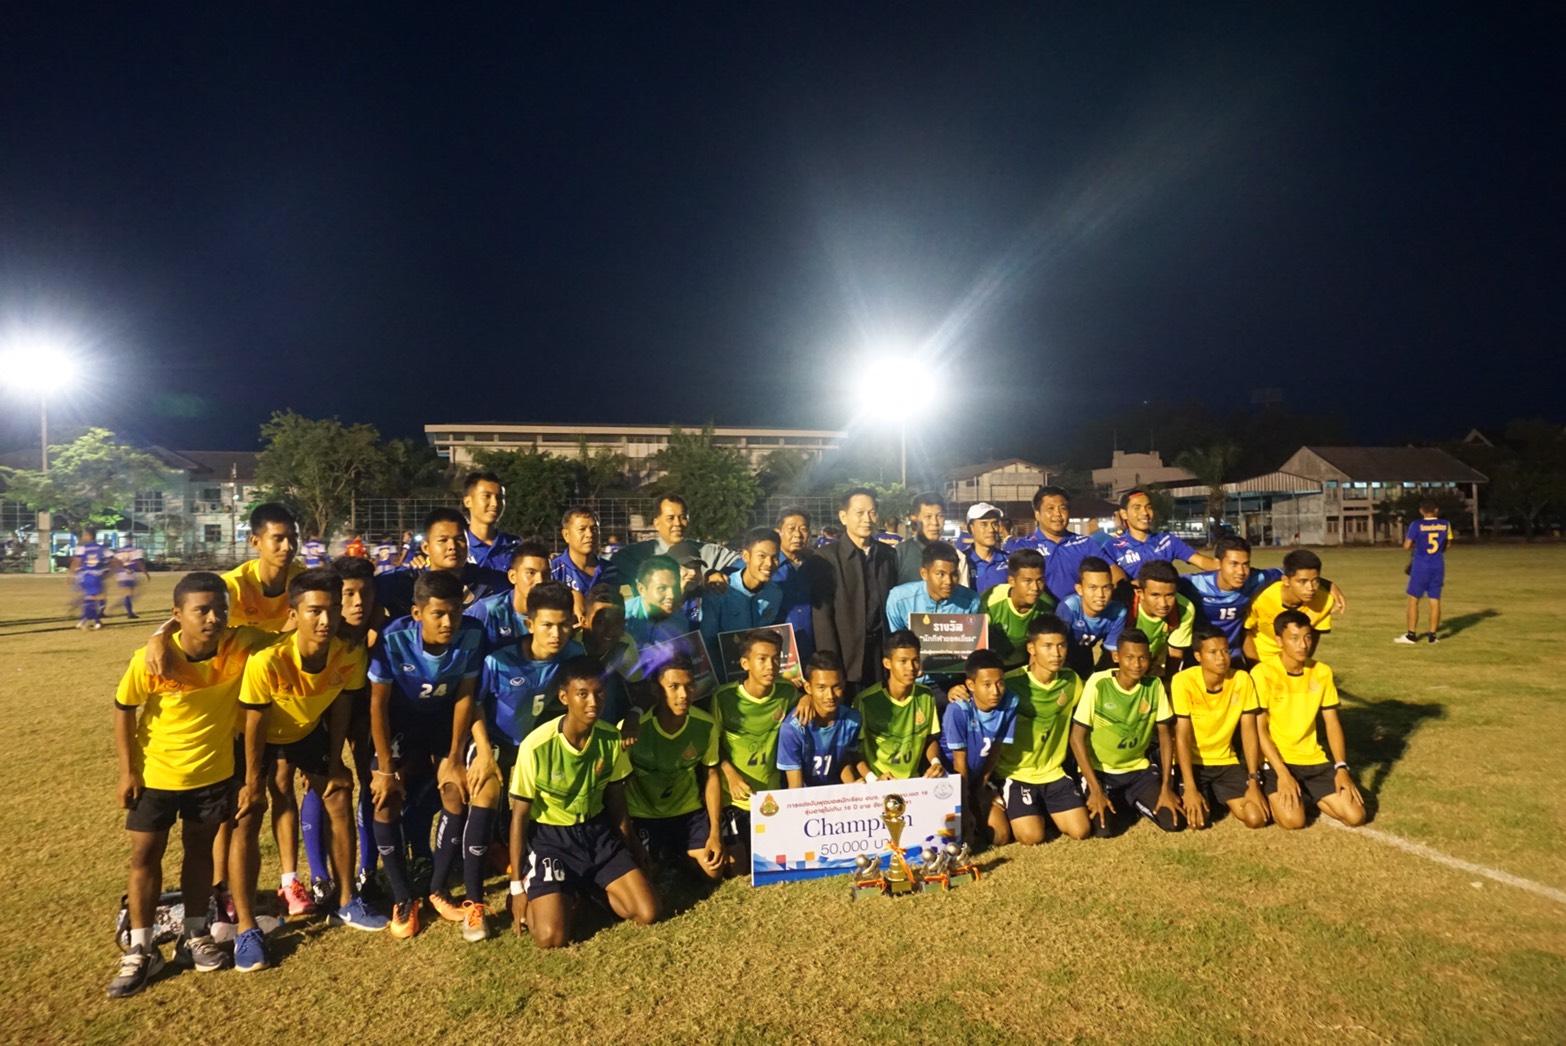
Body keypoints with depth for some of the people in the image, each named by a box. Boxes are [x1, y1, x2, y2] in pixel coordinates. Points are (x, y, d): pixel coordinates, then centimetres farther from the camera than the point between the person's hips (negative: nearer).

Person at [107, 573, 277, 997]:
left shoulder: (242, 646, -21)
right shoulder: (151, 660, -24)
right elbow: (123, 710, -9)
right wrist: (128, 770, -8)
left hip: (214, 773, 2)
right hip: (156, 775, -1)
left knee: (200, 851, 16)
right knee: (144, 856, 8)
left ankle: (195, 938, 32)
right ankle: (141, 951, 25)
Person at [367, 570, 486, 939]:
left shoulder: (472, 635, -28)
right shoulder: (394, 639, -32)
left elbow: (465, 696, -14)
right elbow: (378, 703, -19)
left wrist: (454, 758, -9)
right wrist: (385, 768, -15)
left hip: (445, 719, 1)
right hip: (400, 720, -1)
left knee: (457, 792, -9)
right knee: (386, 799, -13)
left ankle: (438, 889, 11)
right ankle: (403, 899, 4)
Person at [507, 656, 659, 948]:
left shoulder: (611, 738, -11)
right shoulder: (537, 746, -25)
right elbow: (520, 816, -13)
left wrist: (632, 847, 16)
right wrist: (517, 886, -9)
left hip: (596, 830, 4)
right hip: (549, 836, -3)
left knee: (648, 913, -7)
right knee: (552, 937, -19)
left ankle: (588, 887, 18)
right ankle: (538, 894, 14)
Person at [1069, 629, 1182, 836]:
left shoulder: (1155, 685, -11)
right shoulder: (1098, 683, -21)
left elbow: (1165, 735, -1)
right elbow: (1077, 738, -18)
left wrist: (1166, 786, -8)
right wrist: (1095, 790, -21)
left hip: (1138, 769, 3)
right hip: (1100, 770, -3)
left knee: (1172, 821, -13)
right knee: (1104, 828, -20)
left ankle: (1133, 801, 18)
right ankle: (1122, 803, 14)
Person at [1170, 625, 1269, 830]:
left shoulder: (1242, 679, -10)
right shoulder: (1183, 681, -21)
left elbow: (1249, 732, -6)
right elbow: (1182, 737, -20)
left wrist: (1253, 781, -13)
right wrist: (1190, 788, -25)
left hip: (1225, 762, 3)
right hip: (1192, 762, -3)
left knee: (1256, 818, -14)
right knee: (1197, 819, -21)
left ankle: (1220, 796, 18)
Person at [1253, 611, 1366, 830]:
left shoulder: (1322, 672, 3)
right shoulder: (1263, 673, -14)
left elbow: (1332, 723, 5)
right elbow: (1259, 729, -14)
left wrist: (1341, 768, -7)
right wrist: (1283, 773, -21)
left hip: (1313, 760, 5)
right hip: (1276, 760, -5)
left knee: (1355, 816, -8)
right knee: (1293, 819, -24)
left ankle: (1307, 795, 18)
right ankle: (1274, 794, 9)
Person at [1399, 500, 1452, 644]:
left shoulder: (1416, 525, -9)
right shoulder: (1445, 524, 2)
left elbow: (1407, 546, -8)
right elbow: (1447, 544, 13)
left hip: (1421, 566, -3)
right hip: (1438, 566, 3)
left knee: (1413, 600, 4)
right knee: (1435, 600, 7)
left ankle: (1411, 634, 4)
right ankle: (1432, 635, 9)